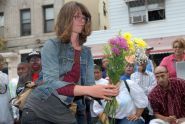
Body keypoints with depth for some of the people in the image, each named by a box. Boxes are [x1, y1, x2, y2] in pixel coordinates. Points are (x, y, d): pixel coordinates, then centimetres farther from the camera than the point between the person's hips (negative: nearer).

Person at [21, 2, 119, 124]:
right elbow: (51, 83, -21)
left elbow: (90, 85, 0)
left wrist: (106, 91, -22)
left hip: (64, 114, 5)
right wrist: (89, 90, -33)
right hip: (38, 111, -5)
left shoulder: (87, 53, 6)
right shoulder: (52, 45, -9)